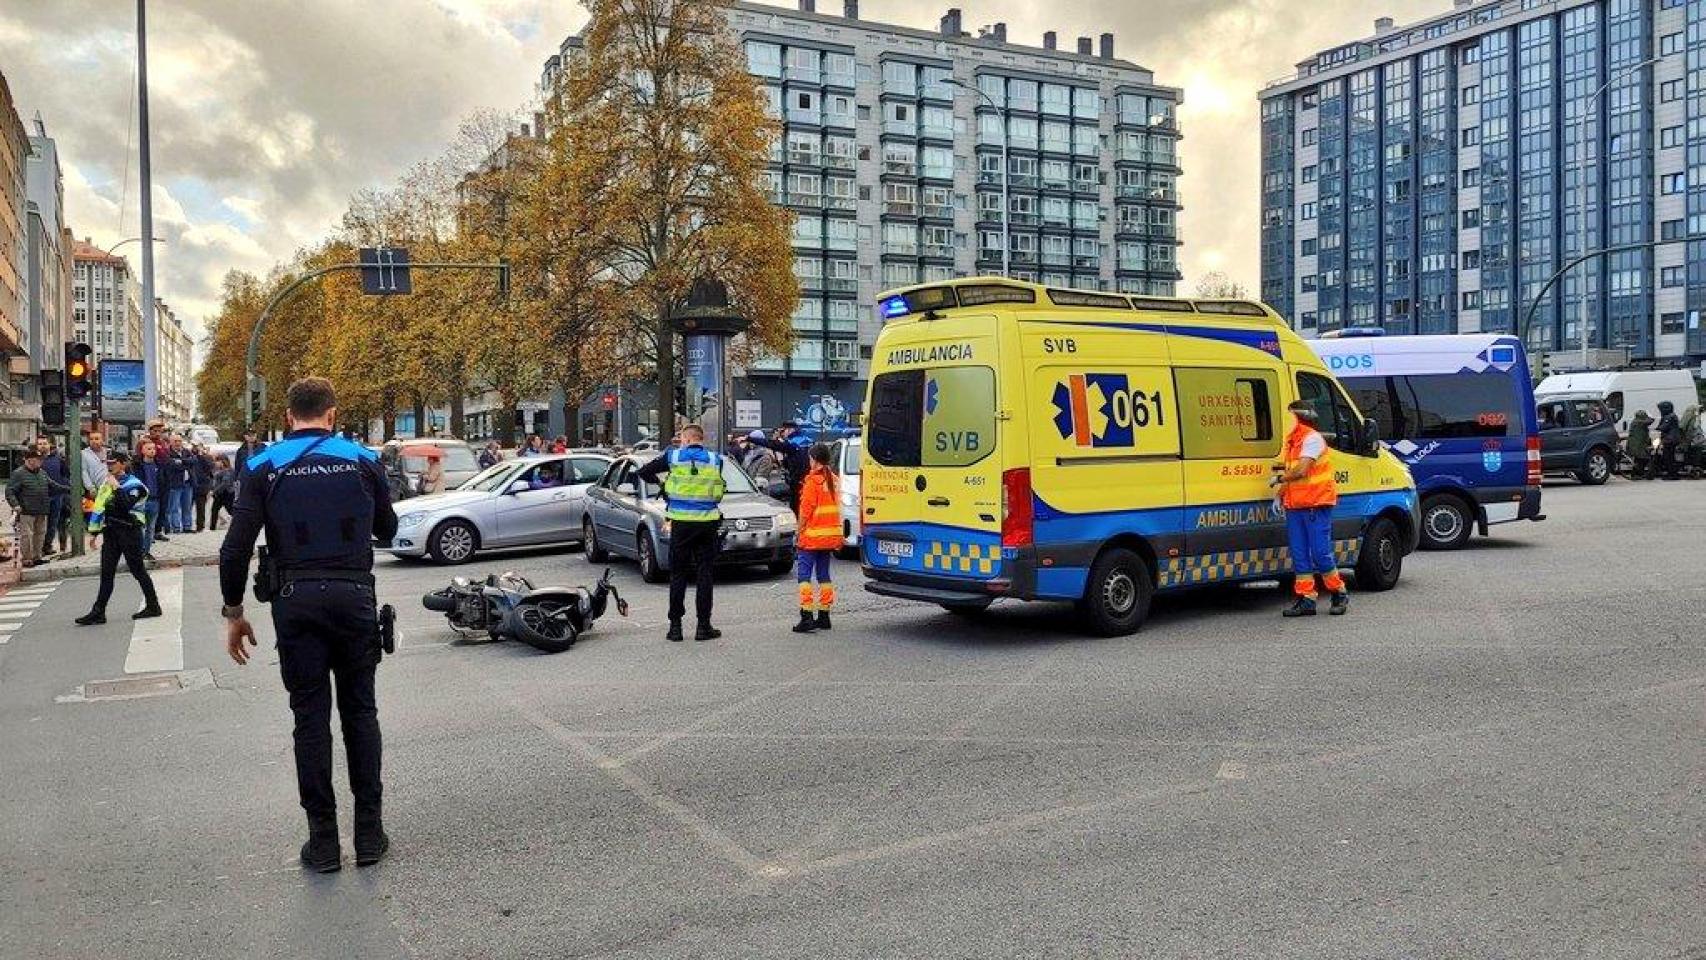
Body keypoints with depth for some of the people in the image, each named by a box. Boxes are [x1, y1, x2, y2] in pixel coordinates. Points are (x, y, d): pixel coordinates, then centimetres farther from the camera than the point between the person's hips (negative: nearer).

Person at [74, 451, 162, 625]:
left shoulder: (134, 484, -8)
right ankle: (98, 612, 3)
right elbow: (99, 507, 18)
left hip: (130, 532, -7)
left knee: (138, 570, 1)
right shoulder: (107, 484, 15)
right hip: (111, 532, 7)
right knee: (106, 573, 3)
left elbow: (126, 505, -24)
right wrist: (94, 531, 17)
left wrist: (116, 487, -19)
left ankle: (153, 606, 13)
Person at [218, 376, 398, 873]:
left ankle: (323, 841, 10)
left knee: (311, 717, 6)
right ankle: (369, 832, 14)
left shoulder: (266, 467, 1)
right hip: (354, 598, 1)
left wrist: (233, 612, 6)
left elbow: (236, 548, -3)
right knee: (360, 711, 11)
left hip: (296, 602, 0)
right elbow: (387, 529, 15)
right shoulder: (362, 460, 3)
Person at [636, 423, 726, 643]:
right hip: (708, 522, 1)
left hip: (681, 523, -1)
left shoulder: (673, 456, -1)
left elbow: (644, 472, 5)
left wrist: (658, 481, 23)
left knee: (677, 575, 8)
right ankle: (703, 626, 6)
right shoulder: (715, 460, 3)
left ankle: (675, 626, 8)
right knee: (704, 574, 6)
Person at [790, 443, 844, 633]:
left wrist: (799, 533, -6)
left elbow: (805, 510, -14)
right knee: (824, 575, 13)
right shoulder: (833, 479, 10)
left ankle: (807, 616, -10)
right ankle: (824, 616, 15)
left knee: (804, 575, -4)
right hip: (830, 536, 7)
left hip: (813, 535, -7)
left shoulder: (813, 480, -12)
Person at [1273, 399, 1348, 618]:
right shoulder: (1292, 440, 17)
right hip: (1294, 505, 9)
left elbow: (1301, 471, -21)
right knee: (1299, 555, 6)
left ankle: (1339, 595, 10)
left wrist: (1279, 479, -7)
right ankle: (1306, 600, 9)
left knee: (1320, 553, -6)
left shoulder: (1312, 438, -12)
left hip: (1316, 504, -9)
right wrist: (1280, 496, 15)